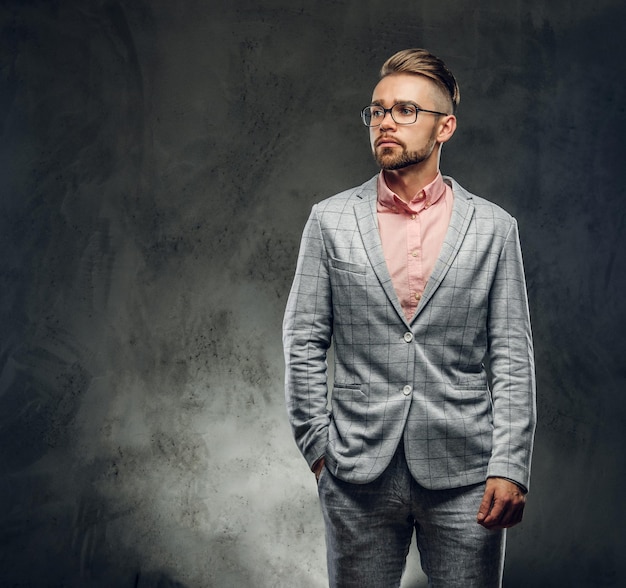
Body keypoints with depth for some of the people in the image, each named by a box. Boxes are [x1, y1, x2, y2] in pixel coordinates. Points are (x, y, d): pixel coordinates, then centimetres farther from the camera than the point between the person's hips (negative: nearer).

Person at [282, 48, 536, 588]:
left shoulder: (493, 228, 3)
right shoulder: (329, 220, 5)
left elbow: (512, 357, 1)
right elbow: (304, 342, 5)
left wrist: (509, 466, -6)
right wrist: (317, 444, 1)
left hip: (462, 473, 0)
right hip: (358, 473, 1)